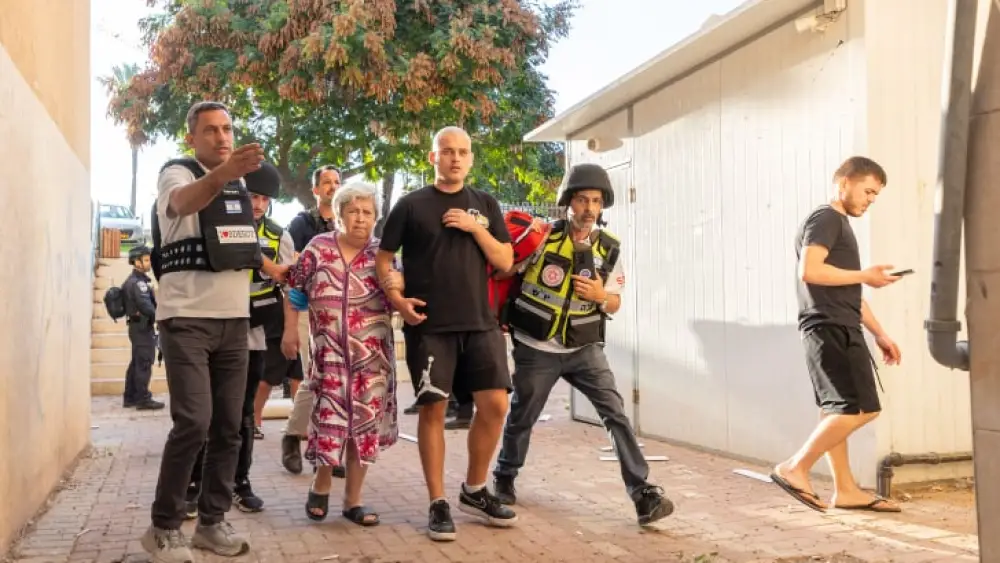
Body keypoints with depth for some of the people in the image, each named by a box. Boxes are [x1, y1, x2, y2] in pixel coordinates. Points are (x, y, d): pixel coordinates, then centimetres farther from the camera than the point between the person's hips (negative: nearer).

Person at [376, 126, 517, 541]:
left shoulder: (485, 204, 12)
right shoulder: (411, 205, 2)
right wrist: (397, 299, -10)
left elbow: (505, 262, 7)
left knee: (495, 404, -1)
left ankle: (474, 491, 19)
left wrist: (476, 228, -7)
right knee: (433, 409, 0)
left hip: (479, 322, 3)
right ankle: (438, 504, 10)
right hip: (429, 325, -3)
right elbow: (383, 257, 5)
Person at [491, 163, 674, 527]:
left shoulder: (610, 248, -3)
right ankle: (504, 478, 39)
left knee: (616, 413, -11)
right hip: (536, 349, -2)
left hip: (584, 349, 2)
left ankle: (643, 493, -8)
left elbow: (614, 305, 4)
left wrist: (601, 296, -17)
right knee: (522, 418, 13)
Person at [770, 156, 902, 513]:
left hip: (839, 330, 10)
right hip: (830, 329, -10)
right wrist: (865, 275, -14)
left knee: (837, 410, 9)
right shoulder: (825, 219, -6)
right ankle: (794, 468, -10)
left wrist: (880, 334, 23)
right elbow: (809, 270, -23)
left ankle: (845, 489, 13)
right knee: (860, 409, -13)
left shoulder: (841, 225, 24)